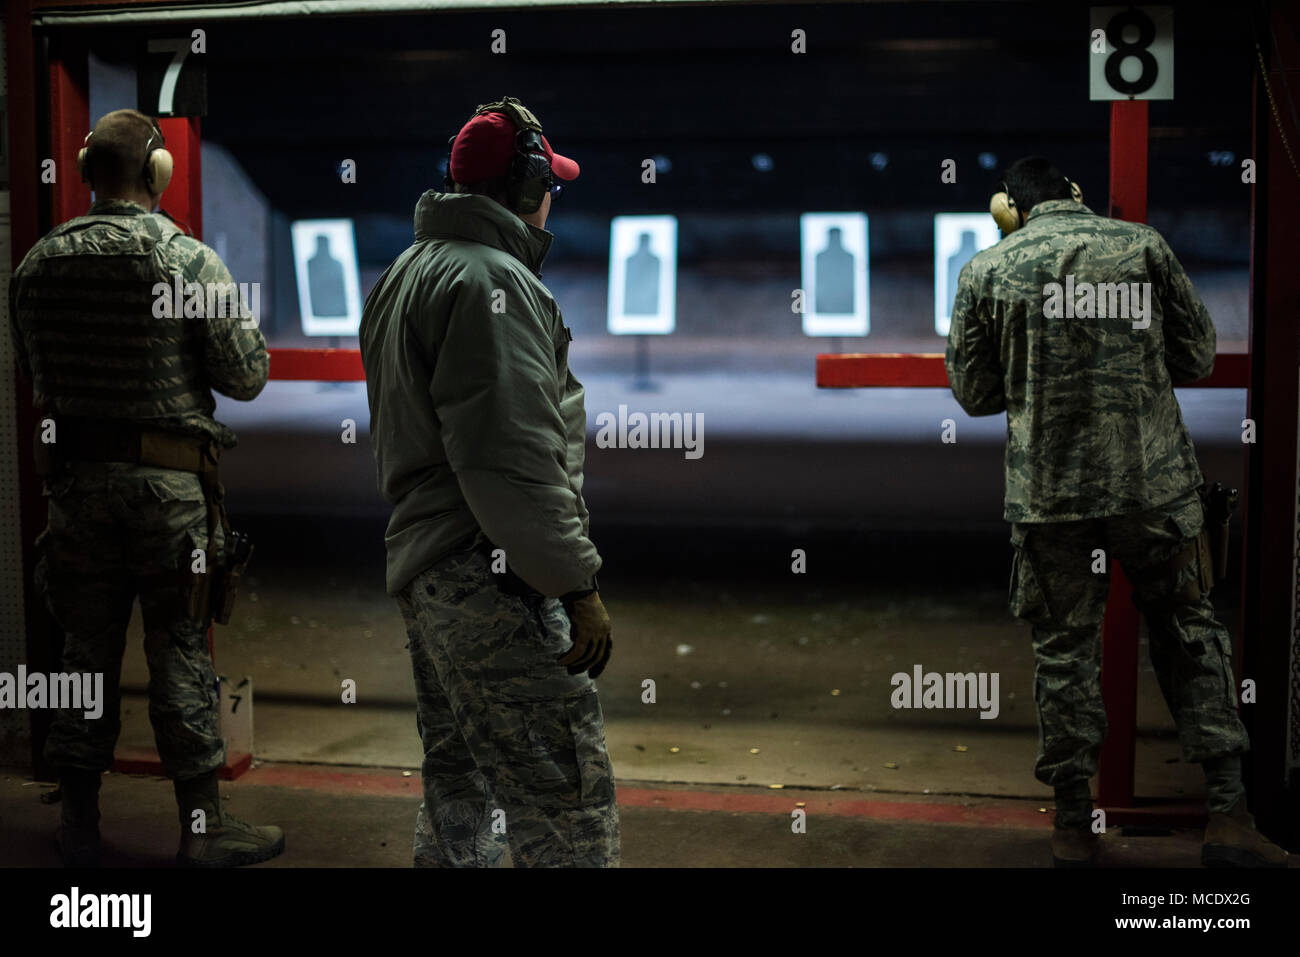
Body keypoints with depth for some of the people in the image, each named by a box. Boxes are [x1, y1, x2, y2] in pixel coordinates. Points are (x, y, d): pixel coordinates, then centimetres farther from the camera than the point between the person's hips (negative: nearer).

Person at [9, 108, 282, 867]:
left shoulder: (40, 261, 4)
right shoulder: (189, 259, -10)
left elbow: (30, 371, 15)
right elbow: (246, 376, -10)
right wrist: (240, 319, 9)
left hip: (75, 476, 4)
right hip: (168, 478, -4)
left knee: (87, 647, 12)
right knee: (181, 651, 3)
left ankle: (80, 825, 20)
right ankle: (204, 827, 11)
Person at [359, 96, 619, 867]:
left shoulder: (406, 274, 19)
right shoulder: (493, 281, -13)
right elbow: (512, 462, -22)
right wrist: (577, 585, -19)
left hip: (420, 568, 11)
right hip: (488, 581, -11)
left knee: (459, 790, 19)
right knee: (570, 810, -10)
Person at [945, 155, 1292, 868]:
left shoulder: (986, 271, 1)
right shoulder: (1142, 245, 2)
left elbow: (974, 393, 7)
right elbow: (1198, 356, 8)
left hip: (1048, 489, 0)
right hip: (1154, 481, 0)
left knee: (1063, 649, 10)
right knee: (1191, 634, 12)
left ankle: (1074, 826, 16)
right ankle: (1229, 815, 10)